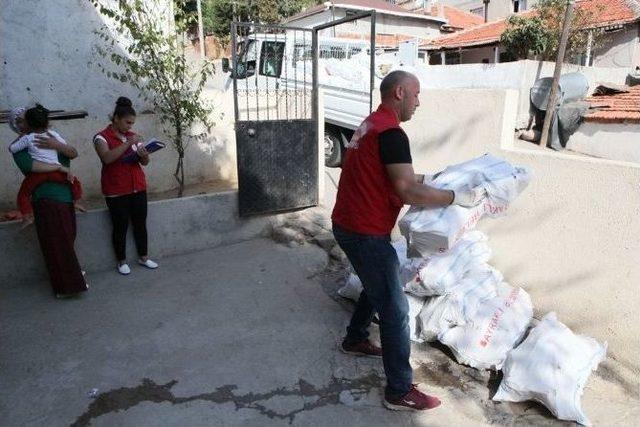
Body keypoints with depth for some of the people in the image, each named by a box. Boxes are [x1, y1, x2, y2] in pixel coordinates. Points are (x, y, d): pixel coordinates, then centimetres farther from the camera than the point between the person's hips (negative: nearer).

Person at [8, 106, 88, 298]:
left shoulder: (47, 137, 16)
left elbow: (74, 153, 2)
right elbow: (30, 165, -18)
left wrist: (57, 145, -16)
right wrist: (61, 167, -14)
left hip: (65, 196, 5)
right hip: (47, 199, -5)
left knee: (67, 239, 13)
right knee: (56, 243, -1)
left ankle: (70, 272, 28)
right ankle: (65, 286, 8)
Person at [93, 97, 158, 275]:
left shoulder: (133, 136, 9)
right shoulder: (102, 137, -7)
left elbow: (145, 162, 9)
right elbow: (107, 158, -27)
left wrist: (144, 155, -14)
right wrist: (128, 143, -27)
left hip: (138, 187, 5)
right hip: (116, 192, -5)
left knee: (140, 223, 10)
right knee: (120, 226, 3)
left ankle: (143, 257, 23)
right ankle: (122, 261, 18)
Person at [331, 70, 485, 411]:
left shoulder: (371, 124, 13)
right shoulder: (391, 133, -19)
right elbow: (409, 193, -24)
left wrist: (423, 179, 16)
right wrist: (457, 198, -15)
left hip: (349, 225, 10)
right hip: (365, 232, -10)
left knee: (377, 288, 28)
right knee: (395, 309, -1)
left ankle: (354, 340, 46)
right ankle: (400, 392, 11)